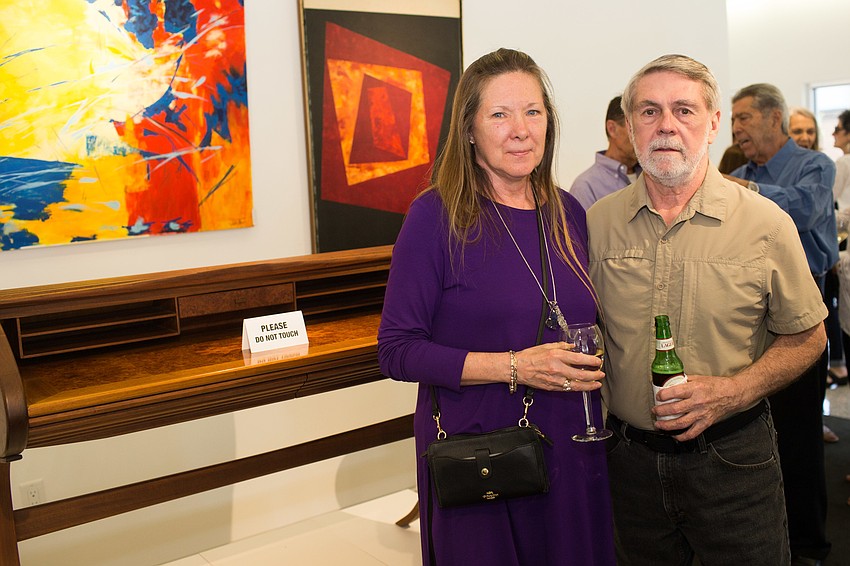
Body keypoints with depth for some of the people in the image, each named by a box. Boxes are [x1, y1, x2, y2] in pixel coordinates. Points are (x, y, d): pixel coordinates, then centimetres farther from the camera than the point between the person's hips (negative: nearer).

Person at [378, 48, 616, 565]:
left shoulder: (567, 213, 5)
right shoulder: (436, 215, -12)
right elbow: (397, 351, -14)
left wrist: (593, 366, -2)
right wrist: (514, 366, -21)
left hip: (572, 454, 5)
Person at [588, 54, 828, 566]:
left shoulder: (766, 224, -8)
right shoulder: (598, 223, -2)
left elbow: (806, 337, 0)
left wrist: (734, 392, -15)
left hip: (732, 460, -2)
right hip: (631, 457, 2)